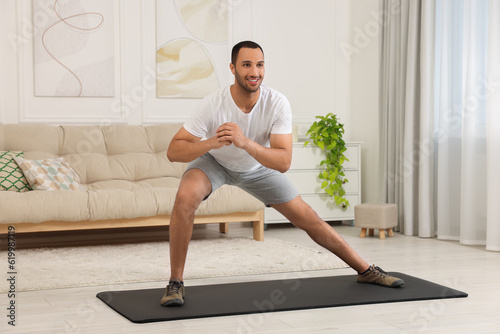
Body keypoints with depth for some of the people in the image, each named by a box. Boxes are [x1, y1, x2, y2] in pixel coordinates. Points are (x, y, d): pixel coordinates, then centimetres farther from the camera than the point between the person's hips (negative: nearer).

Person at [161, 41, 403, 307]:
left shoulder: (278, 104, -31)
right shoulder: (213, 105, -35)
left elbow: (284, 162, -38)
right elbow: (174, 151, -34)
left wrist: (245, 142, -55)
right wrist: (211, 143, -53)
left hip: (257, 167, 2)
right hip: (214, 162, -2)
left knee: (307, 218, 2)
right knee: (185, 197, -34)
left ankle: (366, 271, 19)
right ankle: (175, 282, -20)